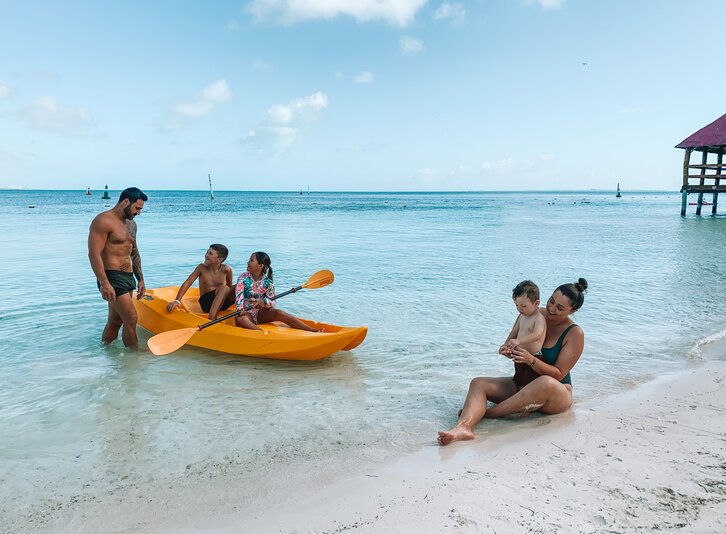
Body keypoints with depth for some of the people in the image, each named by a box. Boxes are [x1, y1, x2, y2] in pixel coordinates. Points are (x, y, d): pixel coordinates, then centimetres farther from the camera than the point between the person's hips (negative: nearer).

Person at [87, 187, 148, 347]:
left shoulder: (131, 224, 16)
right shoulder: (103, 221, -12)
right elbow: (94, 254, -18)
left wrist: (140, 279, 20)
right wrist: (104, 284, -23)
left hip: (128, 277, 9)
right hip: (111, 277, -9)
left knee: (115, 321, 13)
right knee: (131, 319, -9)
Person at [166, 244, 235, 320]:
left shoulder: (226, 270, -3)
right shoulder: (202, 268, -4)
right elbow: (187, 283, -9)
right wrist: (177, 301, -18)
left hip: (223, 302, 2)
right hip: (206, 302, -2)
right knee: (224, 288, -33)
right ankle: (211, 319, -44)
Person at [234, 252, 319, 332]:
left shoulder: (267, 282, -2)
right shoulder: (243, 277, -1)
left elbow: (272, 302, -3)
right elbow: (239, 295, -12)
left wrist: (264, 301, -26)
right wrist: (240, 309, -31)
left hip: (262, 313, 0)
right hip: (247, 313, 0)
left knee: (279, 313, -27)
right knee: (240, 320, -36)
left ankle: (312, 330, -34)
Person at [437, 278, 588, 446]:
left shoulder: (575, 334, -12)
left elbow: (558, 374, -17)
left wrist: (531, 360, -33)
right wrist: (508, 350, -13)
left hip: (557, 395, -5)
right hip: (521, 385, 5)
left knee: (546, 383, -42)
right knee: (478, 383, -16)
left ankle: (487, 412, -31)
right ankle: (463, 427, -46)